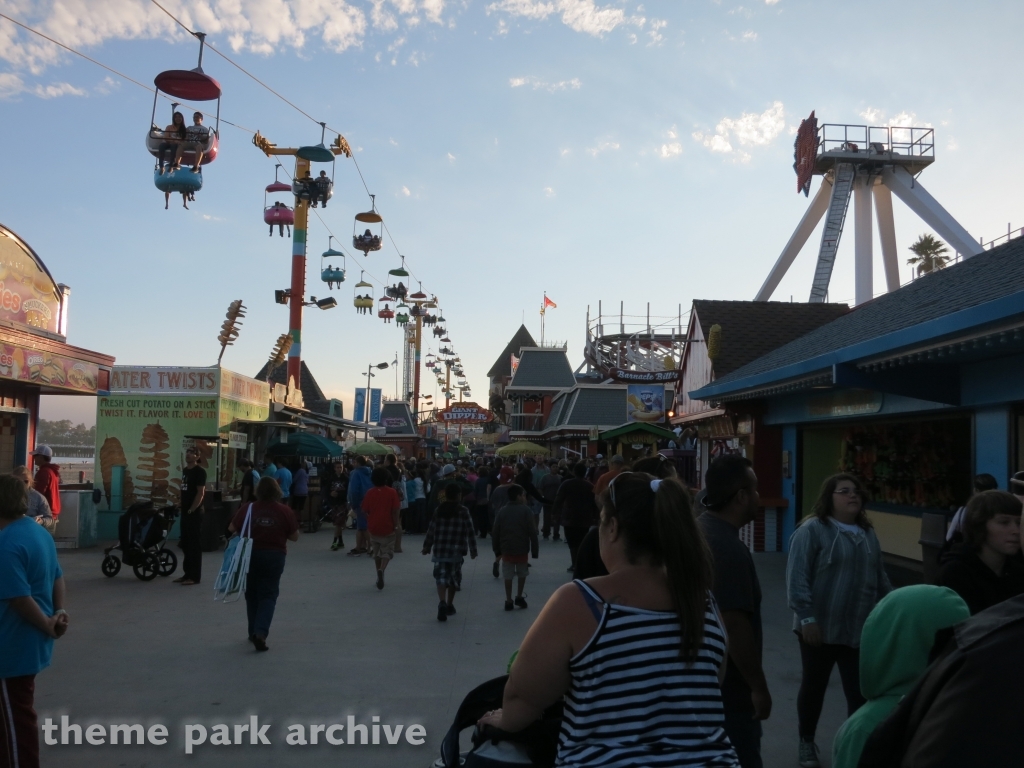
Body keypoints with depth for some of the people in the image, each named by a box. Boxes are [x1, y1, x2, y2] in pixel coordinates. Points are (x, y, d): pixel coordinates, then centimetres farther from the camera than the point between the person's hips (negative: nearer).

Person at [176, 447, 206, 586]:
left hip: (195, 513, -9)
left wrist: (191, 510, -17)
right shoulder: (185, 470, 15)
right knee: (185, 544, 13)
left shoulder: (199, 471, -11)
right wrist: (183, 508, 14)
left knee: (195, 545, -5)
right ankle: (187, 574, 21)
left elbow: (200, 493, -16)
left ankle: (195, 576, -1)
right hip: (185, 512, 9)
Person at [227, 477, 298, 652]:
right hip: (275, 556, -1)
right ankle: (260, 632, -14)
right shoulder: (285, 511, -7)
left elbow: (232, 528, -3)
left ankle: (254, 632, 25)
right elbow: (294, 536, -2)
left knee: (252, 593, 17)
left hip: (252, 554, 1)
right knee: (268, 595, 4)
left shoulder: (248, 508, -7)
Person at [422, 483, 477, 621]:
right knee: (453, 578, 15)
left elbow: (431, 530, 6)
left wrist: (427, 546, 18)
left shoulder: (438, 510, 5)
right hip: (456, 550, -1)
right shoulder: (463, 511, -3)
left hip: (440, 550, 1)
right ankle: (449, 605, 23)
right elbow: (469, 532, -4)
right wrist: (473, 550, 4)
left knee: (441, 577, -1)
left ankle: (442, 603, -22)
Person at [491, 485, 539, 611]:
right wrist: (535, 550, -3)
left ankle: (508, 601, 9)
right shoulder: (526, 511, -7)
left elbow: (496, 533, 3)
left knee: (508, 576, 9)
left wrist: (497, 550, 11)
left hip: (506, 549, 2)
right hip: (522, 549, -2)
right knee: (522, 574, 18)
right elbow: (532, 532, -9)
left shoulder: (501, 511, 1)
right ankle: (519, 597, 17)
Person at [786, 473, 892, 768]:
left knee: (861, 692, 2)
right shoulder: (812, 529, -12)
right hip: (821, 628, -4)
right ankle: (807, 743, 31)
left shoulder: (868, 534, 10)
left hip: (861, 629, 5)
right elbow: (797, 578, -16)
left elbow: (880, 578, 16)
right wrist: (807, 618, -20)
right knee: (814, 687, 12)